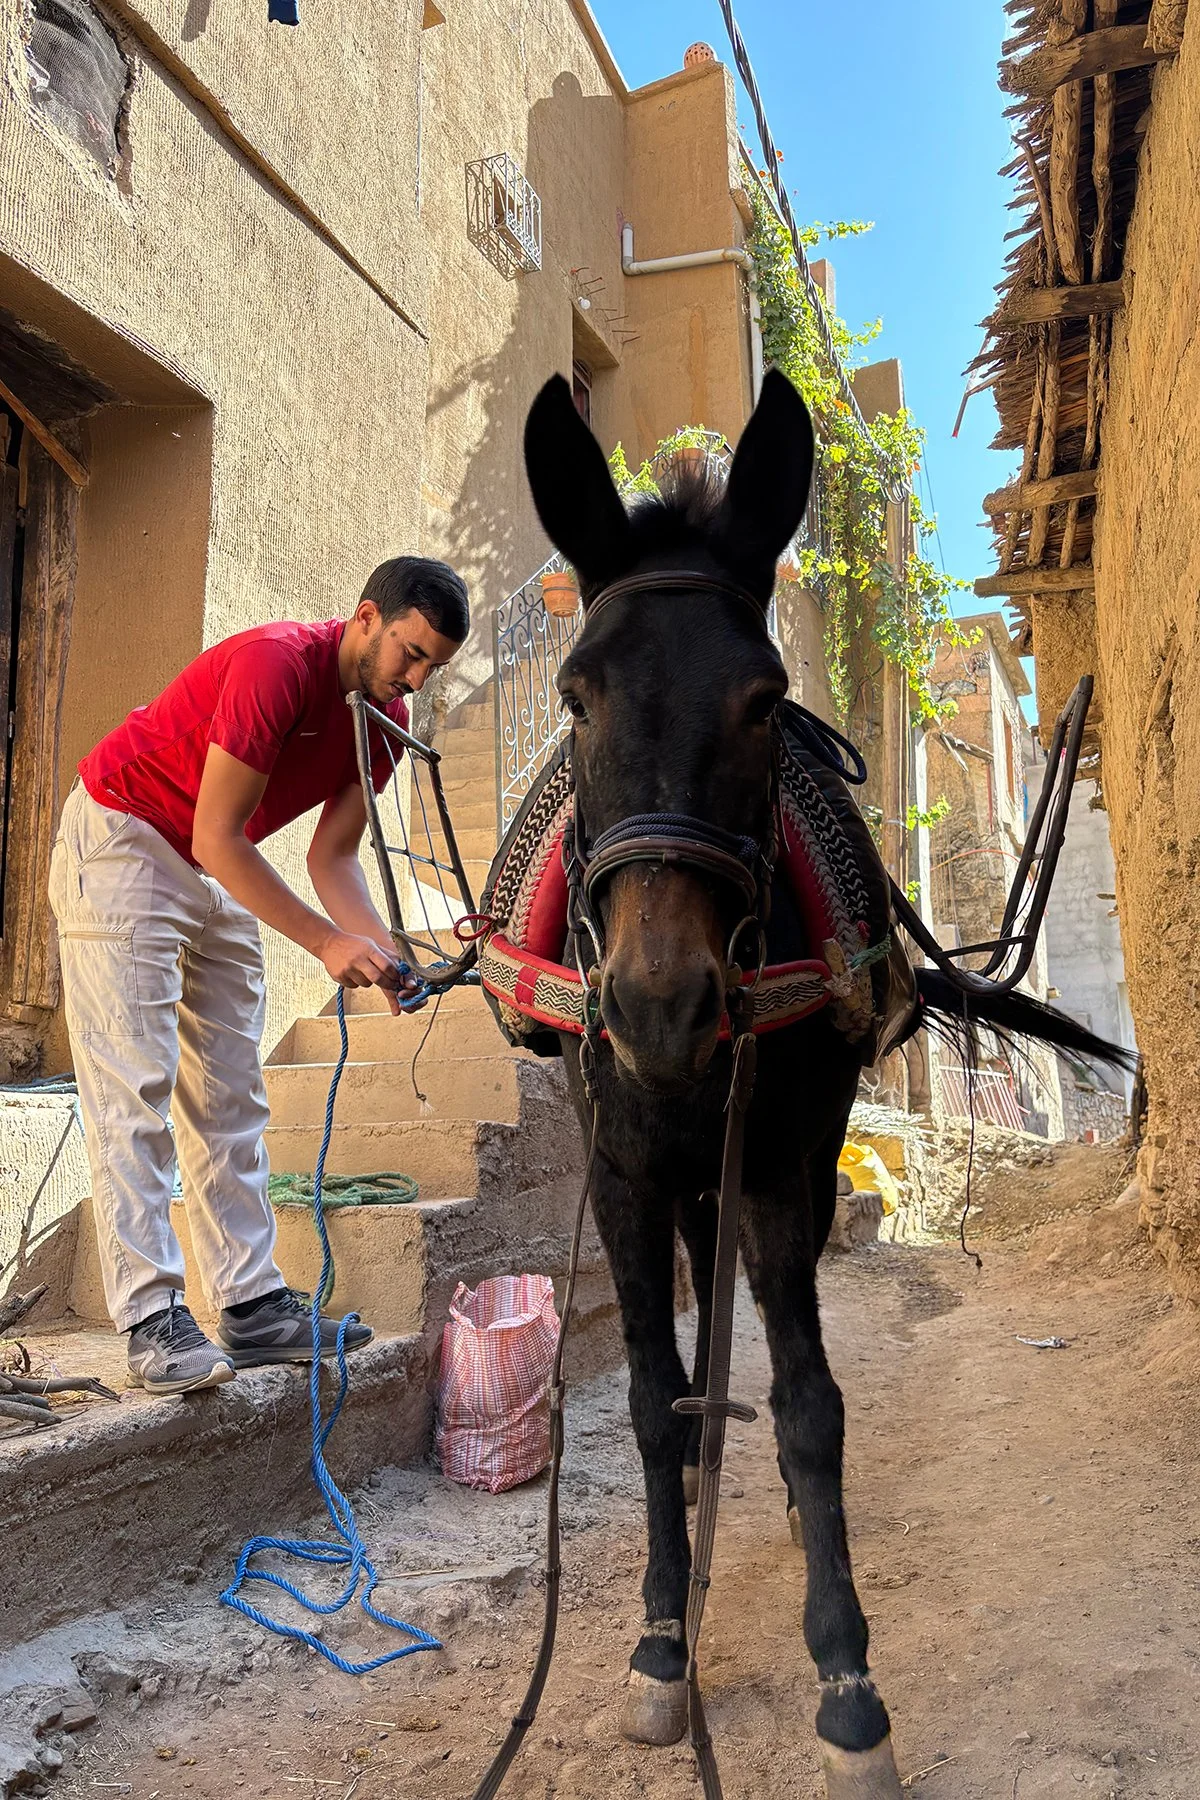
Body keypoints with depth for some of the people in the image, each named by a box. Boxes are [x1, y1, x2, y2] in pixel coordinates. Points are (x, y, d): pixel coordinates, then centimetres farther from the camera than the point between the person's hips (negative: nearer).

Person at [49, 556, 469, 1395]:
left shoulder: (386, 716, -3)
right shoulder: (276, 665, -27)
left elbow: (333, 856, -1)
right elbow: (216, 838, -27)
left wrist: (383, 951, -17)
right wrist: (329, 943, -28)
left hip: (219, 874, 8)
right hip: (122, 844, -8)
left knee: (231, 1097, 5)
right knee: (136, 1091, -10)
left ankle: (253, 1303, 9)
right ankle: (153, 1319, -7)